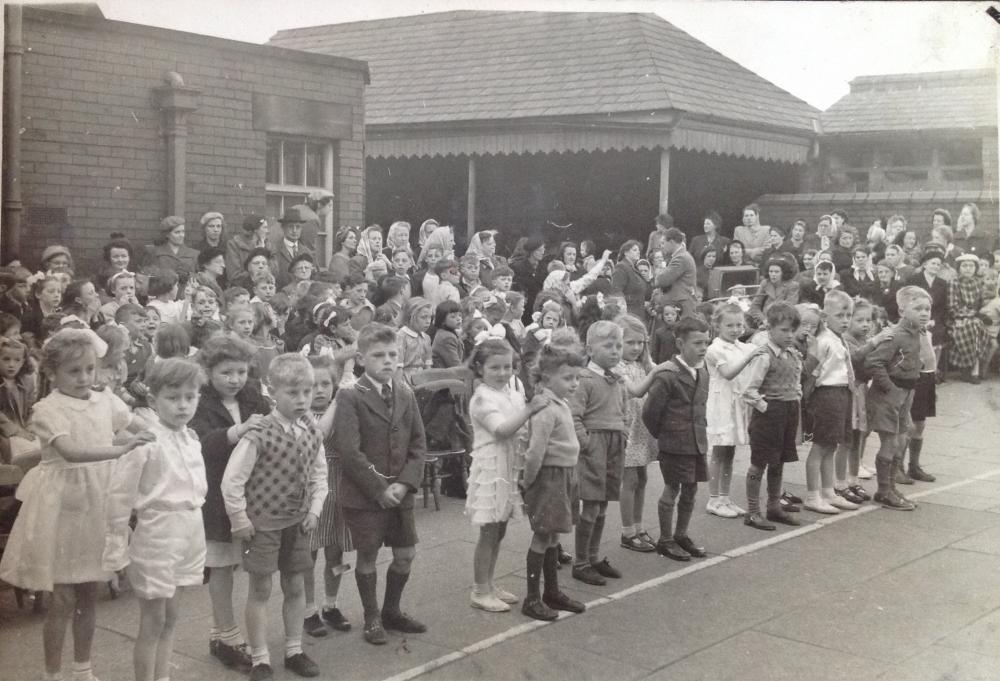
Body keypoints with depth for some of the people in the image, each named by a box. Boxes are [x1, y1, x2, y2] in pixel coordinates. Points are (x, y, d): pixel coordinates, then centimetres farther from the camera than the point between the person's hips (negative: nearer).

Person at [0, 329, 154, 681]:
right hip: (63, 506, -5)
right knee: (63, 598, 0)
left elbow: (140, 429, 14)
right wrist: (120, 450, -41)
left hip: (97, 505, 5)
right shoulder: (48, 409, -14)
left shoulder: (105, 401, 2)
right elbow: (71, 452, -30)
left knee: (89, 593, 14)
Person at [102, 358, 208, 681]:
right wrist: (117, 546, -11)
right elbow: (120, 496, -14)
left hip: (188, 533, 7)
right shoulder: (146, 440, -16)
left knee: (170, 617, 16)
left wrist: (194, 528, 16)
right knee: (153, 621, 3)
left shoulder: (192, 440, 6)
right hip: (157, 532, -7)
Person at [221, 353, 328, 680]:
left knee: (295, 587, 13)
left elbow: (319, 475, 11)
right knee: (260, 590, 5)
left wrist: (314, 510, 1)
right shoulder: (260, 433, -20)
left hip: (298, 523, 5)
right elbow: (231, 480, -17)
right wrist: (240, 521, -12)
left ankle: (294, 651, 28)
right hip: (263, 522, -5)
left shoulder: (312, 433, -2)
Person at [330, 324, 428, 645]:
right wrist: (379, 488, -17)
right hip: (363, 494, -5)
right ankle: (372, 618, 24)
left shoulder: (406, 395, 6)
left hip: (400, 492, 5)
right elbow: (348, 450, -18)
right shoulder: (350, 397, -12)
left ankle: (391, 611, 32)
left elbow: (418, 443, 5)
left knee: (405, 554, 12)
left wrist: (405, 483, -9)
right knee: (367, 556, 6)